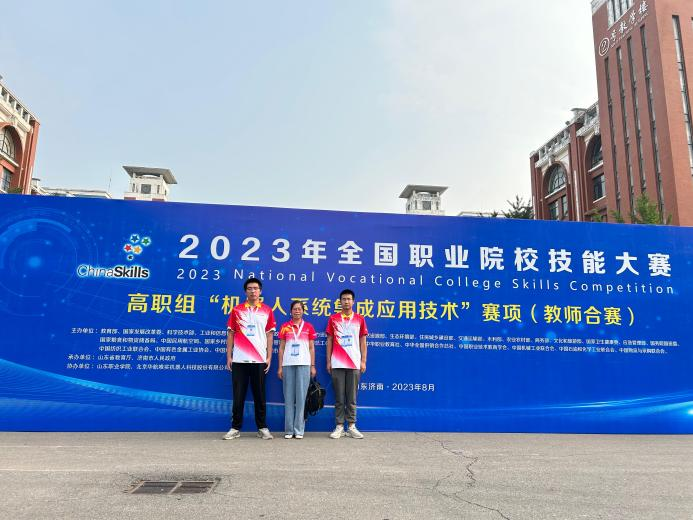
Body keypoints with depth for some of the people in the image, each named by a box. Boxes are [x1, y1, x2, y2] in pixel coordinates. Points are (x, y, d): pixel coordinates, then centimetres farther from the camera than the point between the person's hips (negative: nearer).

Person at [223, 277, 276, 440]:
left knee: (259, 396, 5)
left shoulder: (267, 311, 6)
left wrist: (269, 357, 0)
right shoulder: (236, 310, 6)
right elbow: (230, 334, 7)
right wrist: (228, 356, 1)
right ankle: (235, 428, 15)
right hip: (239, 360, 0)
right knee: (238, 396, 5)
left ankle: (262, 428, 15)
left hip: (259, 360, 0)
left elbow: (269, 335, 7)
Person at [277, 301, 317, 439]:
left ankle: (299, 430, 5)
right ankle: (288, 429, 9)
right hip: (288, 365, 1)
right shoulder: (285, 327, 8)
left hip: (304, 364, -1)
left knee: (301, 396, -1)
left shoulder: (308, 327, 7)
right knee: (288, 396, 3)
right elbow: (281, 348, 8)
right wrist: (280, 367, 3)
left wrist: (313, 366, 2)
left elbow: (311, 348, 8)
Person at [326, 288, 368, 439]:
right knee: (339, 397, 4)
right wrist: (328, 361, 2)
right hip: (337, 364, 0)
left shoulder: (359, 319, 8)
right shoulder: (333, 319, 7)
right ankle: (339, 426, 10)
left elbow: (363, 342, 8)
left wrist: (363, 361, 1)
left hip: (354, 363, 0)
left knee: (352, 397, 4)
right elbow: (329, 341, 8)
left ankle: (351, 426, 11)